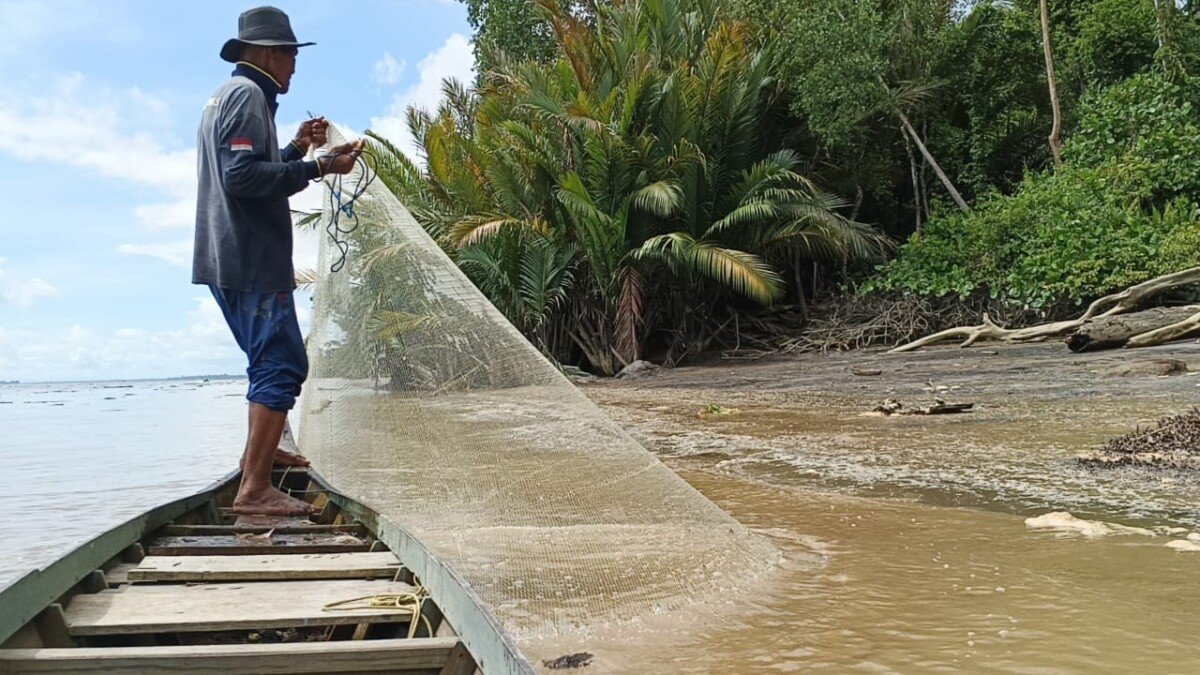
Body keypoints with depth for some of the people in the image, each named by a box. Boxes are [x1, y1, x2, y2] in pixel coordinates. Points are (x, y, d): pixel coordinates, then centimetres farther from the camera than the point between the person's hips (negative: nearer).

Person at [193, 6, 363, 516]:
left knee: (272, 358, 24)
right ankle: (254, 489, -15)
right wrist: (317, 167, -22)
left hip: (232, 260, 11)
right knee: (281, 365, -13)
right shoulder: (248, 96, -10)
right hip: (251, 261, -11)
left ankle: (260, 451, 40)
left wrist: (297, 148, 18)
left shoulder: (226, 96, 22)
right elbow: (242, 176, -23)